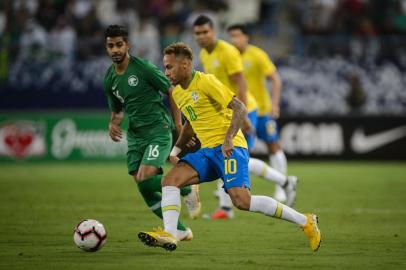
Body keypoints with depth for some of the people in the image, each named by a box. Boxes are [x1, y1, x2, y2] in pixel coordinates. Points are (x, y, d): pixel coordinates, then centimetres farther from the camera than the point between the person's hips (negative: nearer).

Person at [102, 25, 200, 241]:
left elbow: (172, 93, -5)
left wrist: (178, 125, -10)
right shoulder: (109, 80, 7)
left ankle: (188, 191, 5)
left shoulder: (144, 68, -11)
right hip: (135, 136, 7)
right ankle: (180, 231, 14)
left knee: (145, 179, -22)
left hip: (158, 131, -6)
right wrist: (113, 124, 0)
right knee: (143, 189, 0)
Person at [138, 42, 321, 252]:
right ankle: (169, 234, -20)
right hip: (207, 150, 8)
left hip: (230, 148, -8)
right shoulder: (177, 93, 16)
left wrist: (228, 137, -25)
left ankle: (305, 221, -13)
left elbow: (240, 109, -14)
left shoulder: (206, 82, -9)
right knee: (169, 180, -12)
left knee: (241, 200, -23)